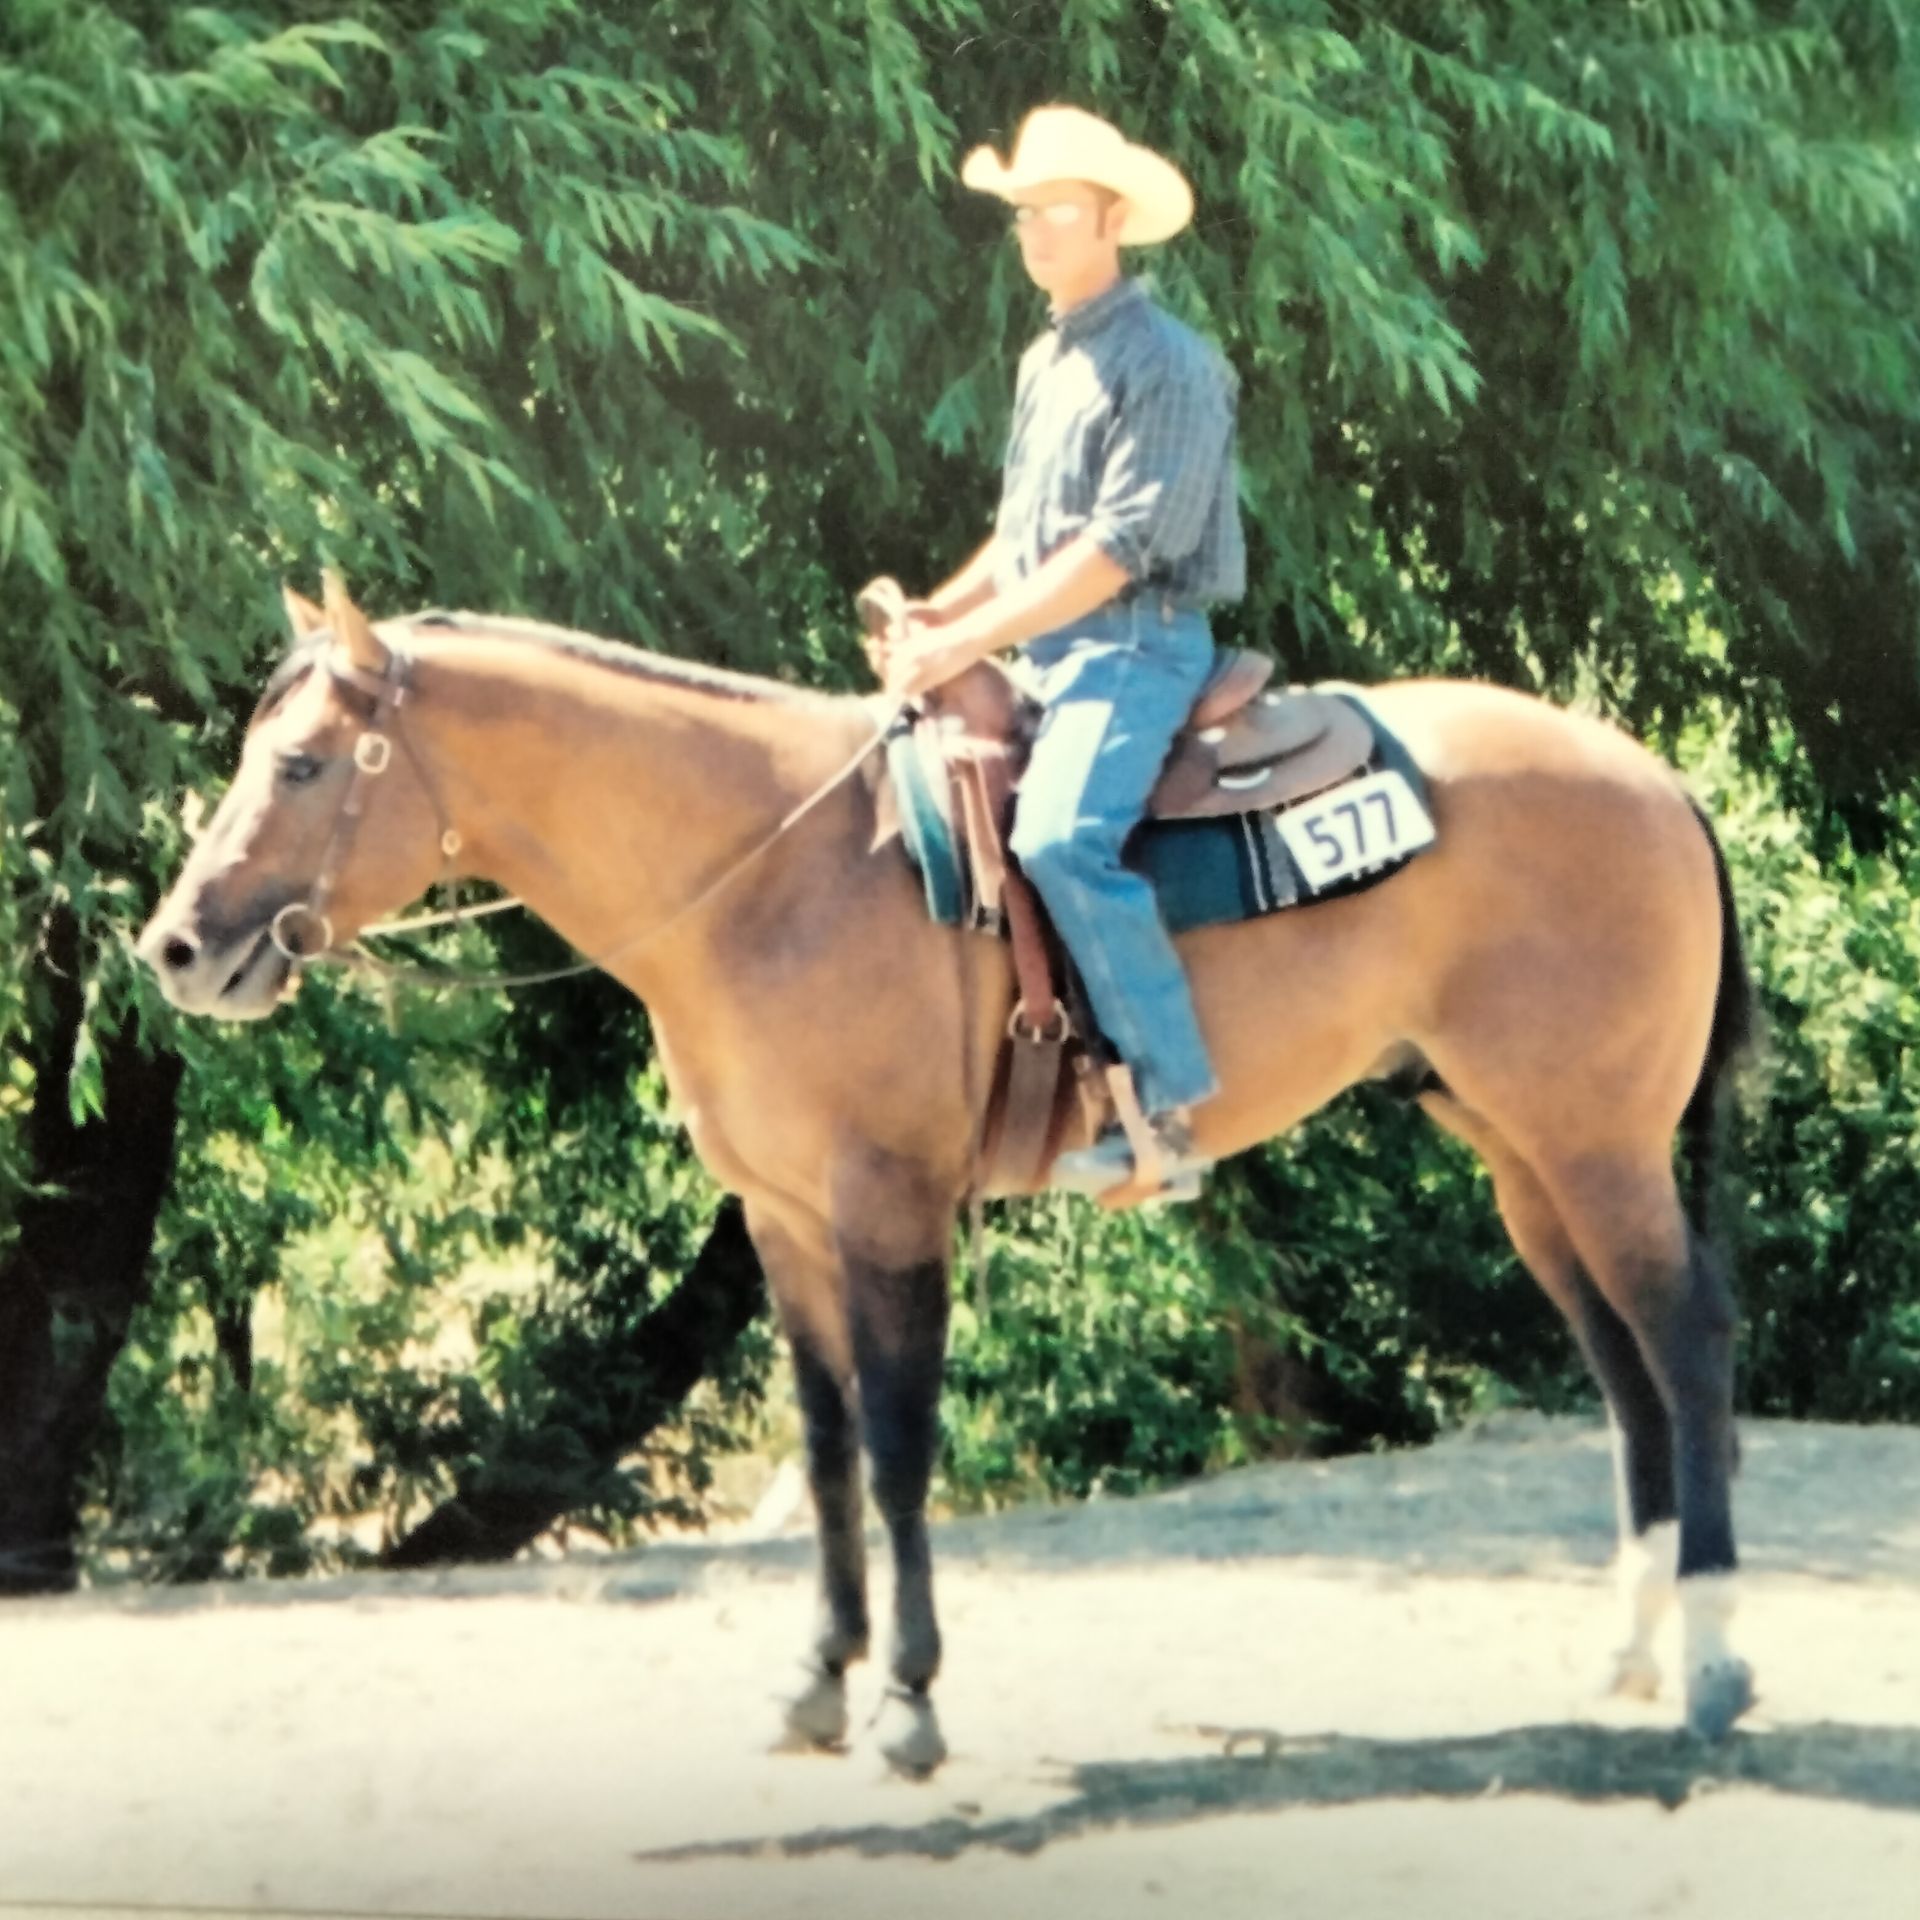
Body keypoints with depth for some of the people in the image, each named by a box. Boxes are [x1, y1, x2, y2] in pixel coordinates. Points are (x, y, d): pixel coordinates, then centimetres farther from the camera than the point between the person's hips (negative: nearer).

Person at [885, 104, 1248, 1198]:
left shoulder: (1166, 363, -11)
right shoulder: (1046, 362, 17)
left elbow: (1121, 545, -19)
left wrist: (973, 641, -20)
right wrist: (943, 609, 7)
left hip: (1136, 645, -10)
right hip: (1048, 648, 10)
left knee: (1061, 839, -31)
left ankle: (1173, 1105, -29)